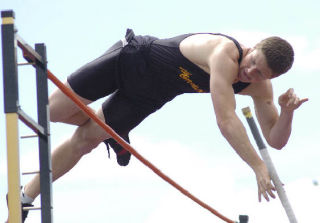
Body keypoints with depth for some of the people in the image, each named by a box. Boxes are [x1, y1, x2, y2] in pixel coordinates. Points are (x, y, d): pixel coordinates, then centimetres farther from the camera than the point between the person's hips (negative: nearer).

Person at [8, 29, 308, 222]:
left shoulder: (260, 88, -15)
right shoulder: (225, 52, -38)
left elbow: (275, 140, -12)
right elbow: (226, 120, -46)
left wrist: (287, 113, -33)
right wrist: (258, 166, -49)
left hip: (147, 97, 5)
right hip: (132, 59, -5)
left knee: (84, 141, 7)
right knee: (53, 110, 0)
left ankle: (25, 197, 22)